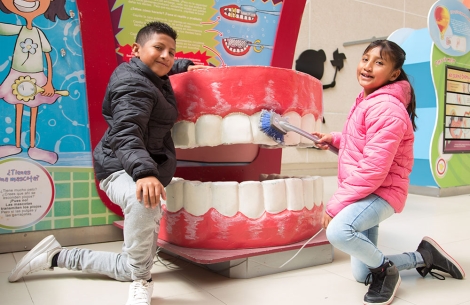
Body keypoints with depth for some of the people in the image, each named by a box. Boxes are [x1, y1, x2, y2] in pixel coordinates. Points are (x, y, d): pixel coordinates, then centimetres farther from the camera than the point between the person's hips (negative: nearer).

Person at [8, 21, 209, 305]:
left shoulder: (148, 74, 11)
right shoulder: (134, 85, -19)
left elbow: (163, 67, 39)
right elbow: (125, 134, -36)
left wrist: (185, 65, 24)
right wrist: (144, 172, -52)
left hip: (146, 171, 10)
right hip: (124, 170, -10)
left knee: (130, 268, 9)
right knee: (144, 200, -48)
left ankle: (57, 256, 25)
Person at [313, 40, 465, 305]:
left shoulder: (386, 108, -22)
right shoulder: (367, 100, 10)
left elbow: (373, 169, -28)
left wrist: (336, 204, -23)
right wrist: (334, 139, 11)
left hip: (380, 193, -9)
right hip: (365, 193, 9)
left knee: (338, 230, -39)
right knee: (362, 276, 15)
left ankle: (385, 269, -8)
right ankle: (423, 256, 31)